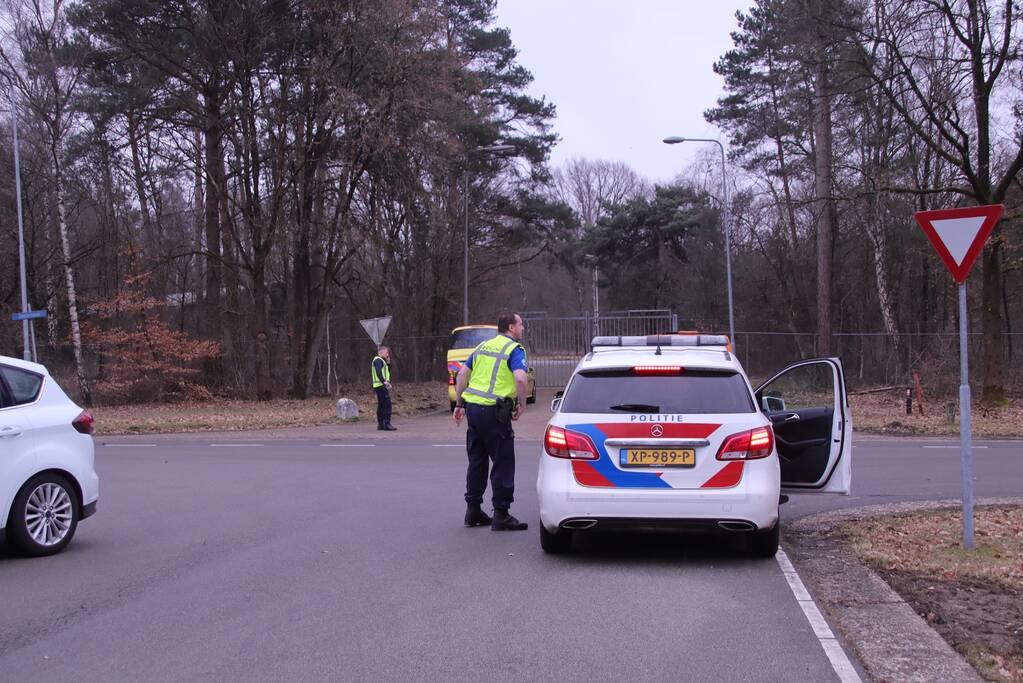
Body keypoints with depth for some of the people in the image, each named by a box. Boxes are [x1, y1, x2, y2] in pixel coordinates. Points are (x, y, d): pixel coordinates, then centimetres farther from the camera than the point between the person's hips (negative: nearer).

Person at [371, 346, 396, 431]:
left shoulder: (381, 360, 24)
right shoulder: (378, 360, -9)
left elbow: (387, 372, 26)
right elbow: (378, 372, -24)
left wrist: (388, 363, 15)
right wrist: (384, 381, -33)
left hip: (381, 386, 11)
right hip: (381, 385, -11)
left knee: (381, 405, 12)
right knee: (387, 404, -15)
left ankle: (380, 424, 14)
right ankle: (387, 424, -21)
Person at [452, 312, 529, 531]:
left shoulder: (483, 346, 17)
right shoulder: (514, 349, -5)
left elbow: (462, 374, 16)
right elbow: (520, 378, -22)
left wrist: (459, 404, 20)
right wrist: (522, 404, -8)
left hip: (472, 406, 8)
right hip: (494, 410, -7)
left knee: (477, 460, 16)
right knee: (503, 462, 0)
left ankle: (473, 511, 22)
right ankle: (501, 516, 1)